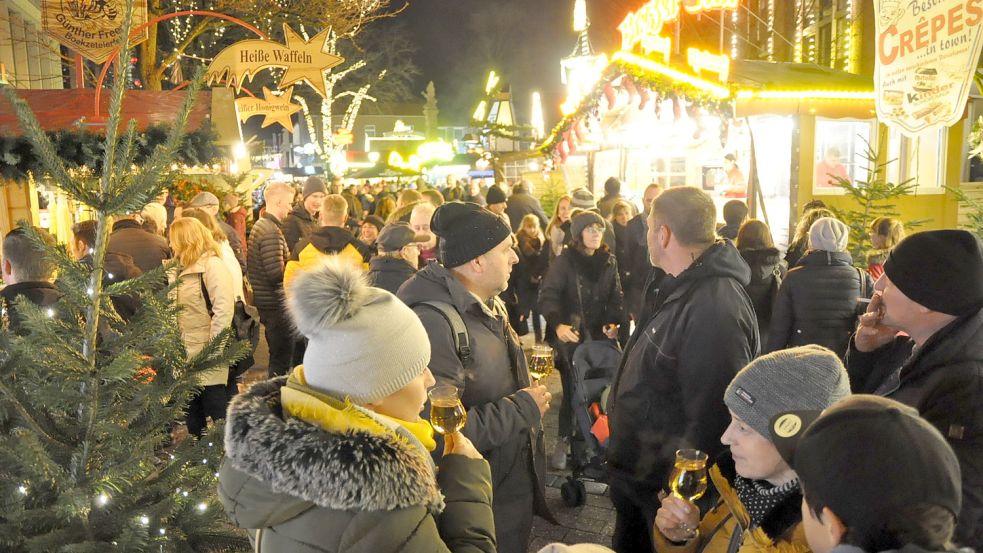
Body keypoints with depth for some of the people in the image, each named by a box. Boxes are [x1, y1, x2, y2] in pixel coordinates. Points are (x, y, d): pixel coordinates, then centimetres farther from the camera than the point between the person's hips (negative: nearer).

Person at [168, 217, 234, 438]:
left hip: (207, 353, -9)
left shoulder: (212, 265, -13)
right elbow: (175, 307, 21)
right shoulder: (182, 268, 15)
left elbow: (223, 308, -21)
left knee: (215, 405, -3)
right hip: (186, 353, 9)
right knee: (191, 408, 15)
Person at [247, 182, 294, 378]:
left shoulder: (260, 225, 13)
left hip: (265, 301, 10)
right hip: (276, 303, -10)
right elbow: (277, 274, -24)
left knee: (277, 356, 20)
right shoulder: (272, 232, -19)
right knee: (282, 361, -2)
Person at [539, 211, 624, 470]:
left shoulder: (609, 262, 8)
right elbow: (548, 296, -14)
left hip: (599, 336, 4)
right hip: (570, 335, -4)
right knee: (573, 390, -4)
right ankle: (564, 441, 11)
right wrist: (557, 324, -31)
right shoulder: (564, 261, -6)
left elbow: (616, 297, 13)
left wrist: (614, 322, -5)